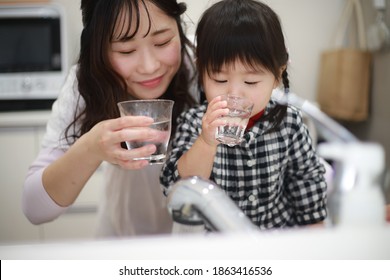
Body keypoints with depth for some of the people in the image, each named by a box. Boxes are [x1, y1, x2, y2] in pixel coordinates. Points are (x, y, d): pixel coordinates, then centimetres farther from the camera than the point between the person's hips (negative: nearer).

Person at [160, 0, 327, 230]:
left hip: (282, 229, 1)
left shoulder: (288, 122, -7)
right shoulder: (195, 123, -11)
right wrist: (206, 143, -32)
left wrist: (314, 227, 9)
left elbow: (307, 177, 6)